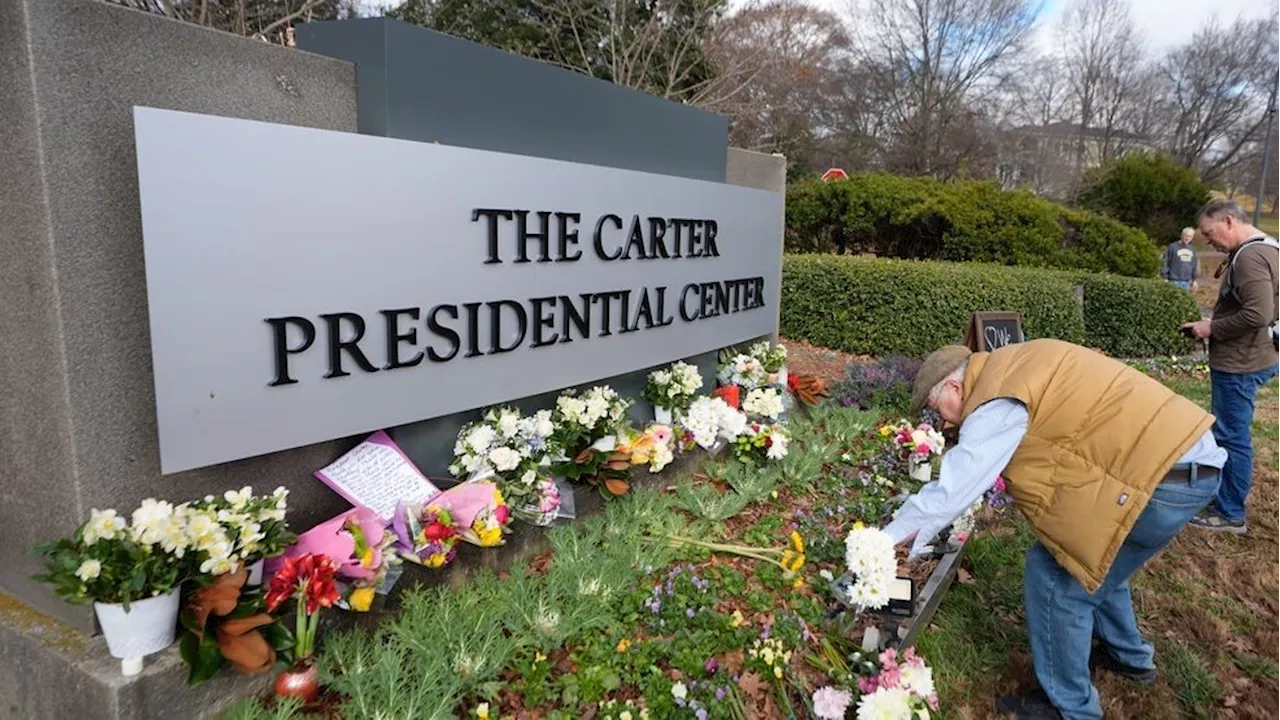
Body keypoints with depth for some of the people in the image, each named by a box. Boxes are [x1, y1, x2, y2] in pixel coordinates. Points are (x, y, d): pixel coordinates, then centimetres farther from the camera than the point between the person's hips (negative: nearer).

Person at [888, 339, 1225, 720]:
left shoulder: (998, 402, -17)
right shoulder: (1007, 369, 12)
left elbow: (951, 489, -14)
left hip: (1164, 473, -10)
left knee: (1056, 575, -1)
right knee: (1093, 558, 26)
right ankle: (1129, 655, 47)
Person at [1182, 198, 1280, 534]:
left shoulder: (1250, 257, -21)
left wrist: (1212, 328, -15)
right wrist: (1216, 325, 10)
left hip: (1239, 363, -11)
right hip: (1248, 358, 11)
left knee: (1232, 437, -1)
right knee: (1231, 434, 20)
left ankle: (1231, 514, 9)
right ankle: (1225, 495, 32)